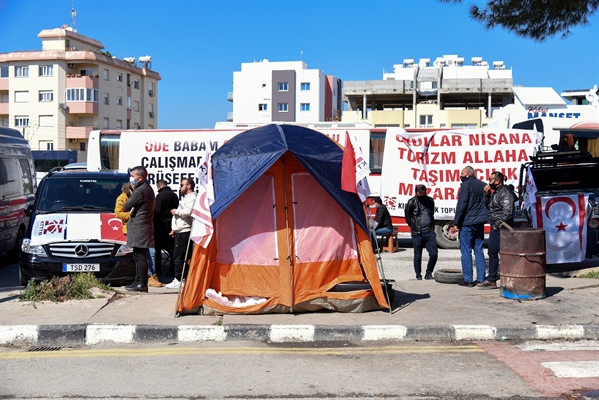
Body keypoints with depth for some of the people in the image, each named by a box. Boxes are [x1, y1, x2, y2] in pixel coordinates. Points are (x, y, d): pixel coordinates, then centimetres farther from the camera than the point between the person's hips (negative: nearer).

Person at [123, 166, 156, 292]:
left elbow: (126, 206, -15)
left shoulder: (140, 191, -16)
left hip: (140, 228, -10)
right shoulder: (148, 189, 17)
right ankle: (138, 282, 19)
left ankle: (142, 284, -6)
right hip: (143, 228, 10)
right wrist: (133, 210, 5)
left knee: (140, 257, -8)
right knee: (139, 257, 14)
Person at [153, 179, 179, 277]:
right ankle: (172, 271, 8)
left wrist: (154, 225, -8)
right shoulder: (174, 195, 10)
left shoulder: (160, 195, -12)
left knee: (158, 248, 4)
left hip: (162, 224, -6)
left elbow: (157, 212, -15)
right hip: (172, 225, 6)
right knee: (172, 249, 8)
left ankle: (157, 270, 6)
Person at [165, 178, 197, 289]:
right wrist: (175, 229, 24)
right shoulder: (185, 198, 25)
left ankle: (178, 280, -7)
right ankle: (179, 279, 14)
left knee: (179, 257, -9)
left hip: (185, 232, -10)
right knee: (178, 257, 10)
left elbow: (188, 212, -27)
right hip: (180, 231, 10)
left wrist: (176, 211, -11)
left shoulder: (192, 198, -10)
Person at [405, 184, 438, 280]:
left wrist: (432, 228, 14)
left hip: (429, 232, 3)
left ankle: (429, 273, 13)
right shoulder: (412, 202, -3)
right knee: (417, 256, 3)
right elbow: (407, 217, 7)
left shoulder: (430, 200, 9)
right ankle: (418, 276, 15)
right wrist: (414, 228, 8)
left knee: (434, 254, -4)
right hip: (417, 233, -3)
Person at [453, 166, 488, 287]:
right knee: (479, 251, 10)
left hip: (467, 223, -7)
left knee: (466, 251, -2)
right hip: (480, 223, 7)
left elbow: (461, 205, -14)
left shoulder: (466, 185, -10)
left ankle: (468, 280, -1)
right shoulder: (483, 185, 13)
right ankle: (481, 279, 11)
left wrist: (457, 222, -8)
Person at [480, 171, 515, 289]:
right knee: (492, 253, 14)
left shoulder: (505, 193, -16)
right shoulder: (495, 192, 15)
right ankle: (491, 280, 22)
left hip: (502, 228, -11)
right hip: (495, 228, 11)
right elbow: (488, 206, 23)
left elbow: (507, 212, -22)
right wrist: (487, 194, 9)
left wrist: (498, 225, -18)